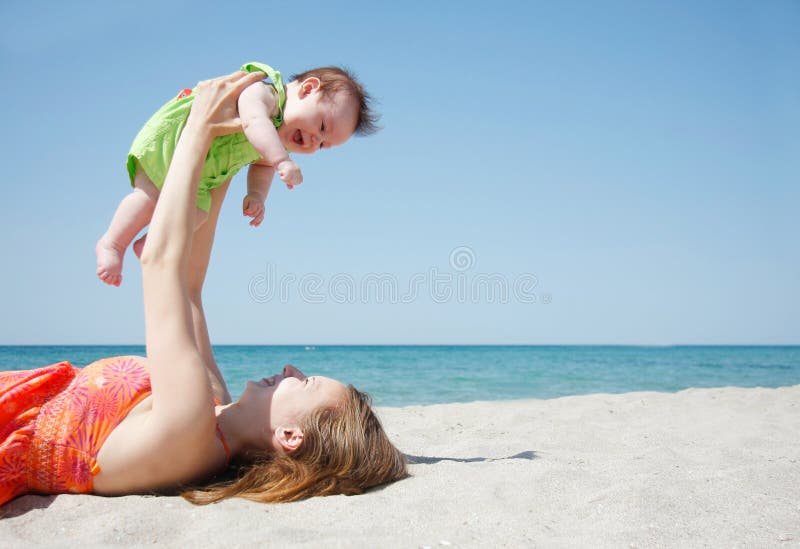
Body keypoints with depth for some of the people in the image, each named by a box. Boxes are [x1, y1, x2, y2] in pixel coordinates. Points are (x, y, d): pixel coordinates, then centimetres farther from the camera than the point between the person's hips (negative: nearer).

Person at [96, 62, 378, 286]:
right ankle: (112, 244, -3)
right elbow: (253, 120, -49)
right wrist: (282, 161, -60)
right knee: (150, 195, -18)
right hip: (168, 135, -9)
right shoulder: (262, 90, -28)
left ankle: (149, 245, 12)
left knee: (196, 213, -4)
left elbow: (262, 165, 15)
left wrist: (256, 196, -3)